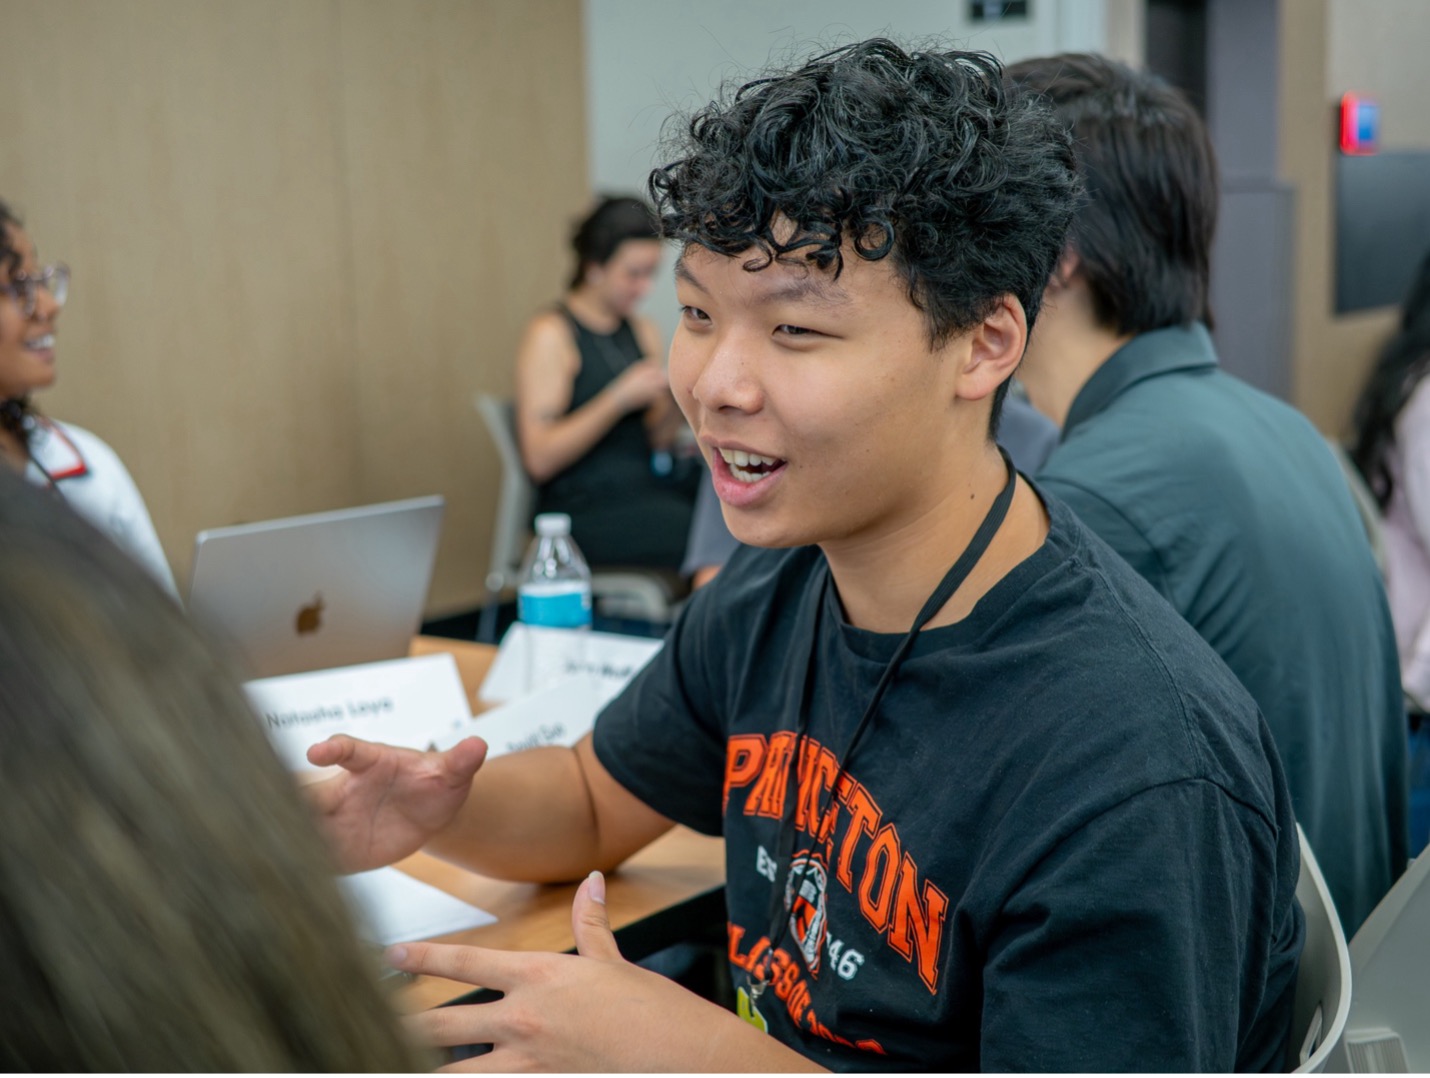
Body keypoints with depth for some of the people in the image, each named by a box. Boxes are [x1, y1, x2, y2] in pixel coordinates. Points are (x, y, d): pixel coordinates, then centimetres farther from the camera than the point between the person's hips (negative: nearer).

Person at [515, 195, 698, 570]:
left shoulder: (644, 332, 17)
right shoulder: (551, 334, -4)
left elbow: (654, 442, 16)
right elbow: (539, 458, -13)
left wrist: (677, 402, -5)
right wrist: (619, 399, -18)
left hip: (646, 484, 7)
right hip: (585, 506, -7)